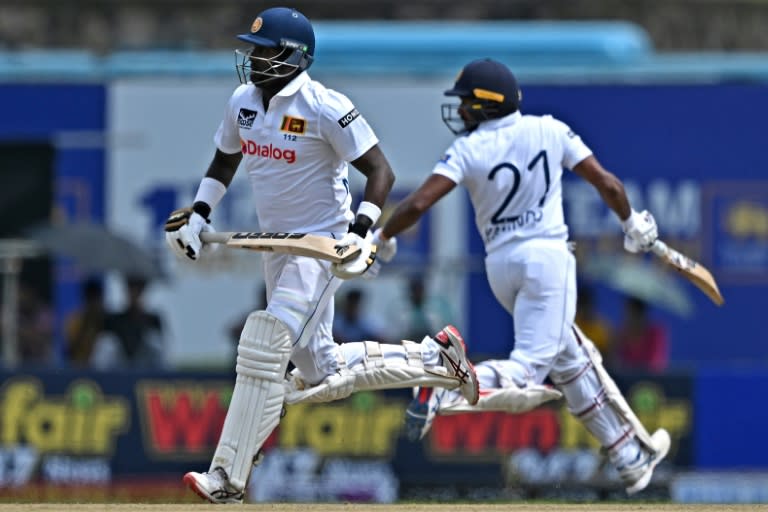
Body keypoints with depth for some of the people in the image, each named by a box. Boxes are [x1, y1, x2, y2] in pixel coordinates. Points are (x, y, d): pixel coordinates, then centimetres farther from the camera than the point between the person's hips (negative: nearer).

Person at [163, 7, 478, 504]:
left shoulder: (324, 108, -19)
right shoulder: (243, 101, 4)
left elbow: (380, 171, -17)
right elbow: (226, 159, 22)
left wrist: (360, 232, -29)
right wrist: (198, 214, 10)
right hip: (278, 246, 9)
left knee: (266, 348, -21)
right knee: (321, 374, 12)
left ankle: (229, 478, -22)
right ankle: (433, 357, 29)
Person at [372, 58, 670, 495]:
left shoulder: (470, 149, -3)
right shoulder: (551, 131, 1)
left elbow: (419, 203, -13)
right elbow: (607, 184, 4)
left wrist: (383, 239, 2)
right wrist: (633, 224, 21)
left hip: (500, 263, 3)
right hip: (548, 254, -3)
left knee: (569, 359, 17)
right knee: (528, 366, -10)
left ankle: (631, 457, 23)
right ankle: (447, 387, -37)